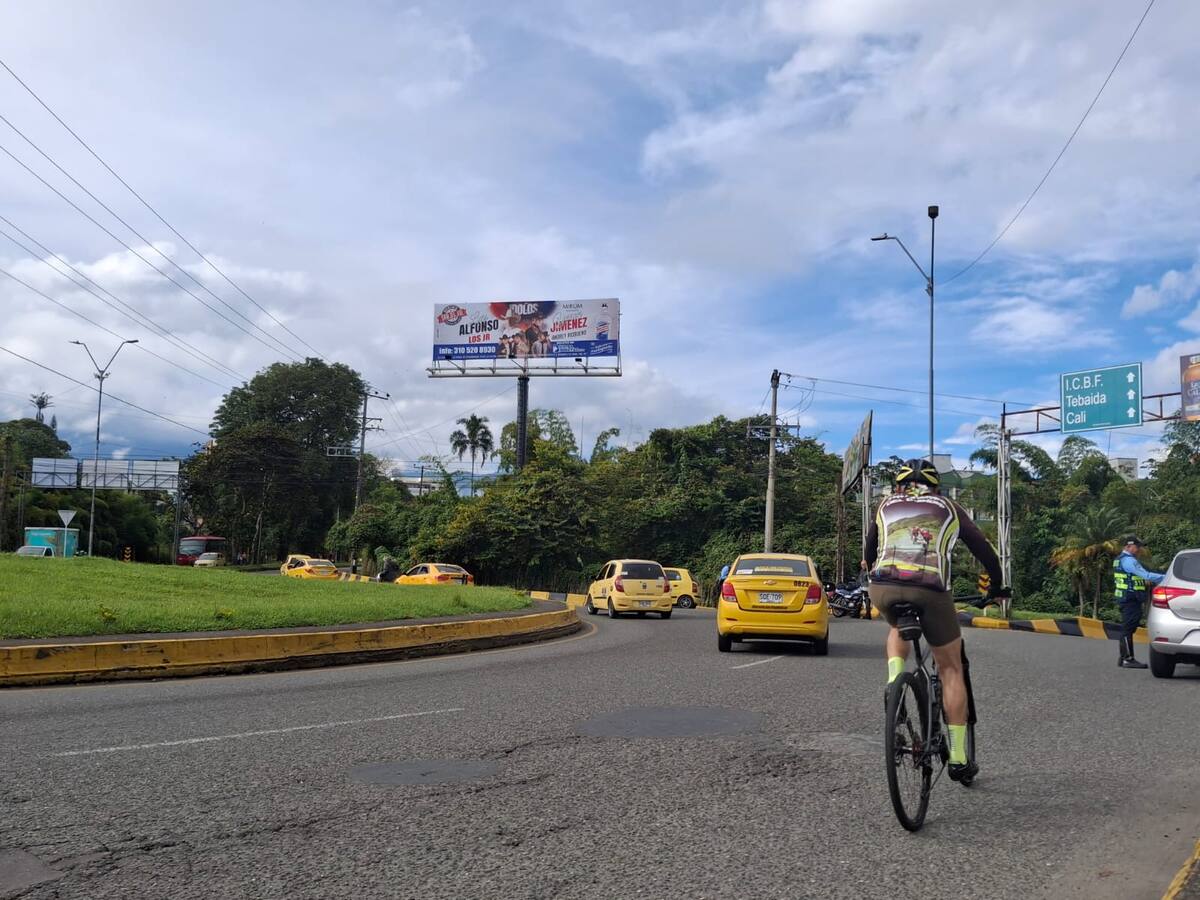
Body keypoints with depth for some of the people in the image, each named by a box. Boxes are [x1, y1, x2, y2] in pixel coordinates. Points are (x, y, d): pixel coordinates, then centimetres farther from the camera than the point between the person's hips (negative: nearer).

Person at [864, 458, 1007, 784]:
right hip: (930, 590, -1)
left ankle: (894, 682, 11)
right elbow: (982, 548, 27)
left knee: (898, 628, 37)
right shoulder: (948, 507, 23)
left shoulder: (886, 505, 26)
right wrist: (997, 585, 42)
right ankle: (958, 758, 15)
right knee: (951, 669, 16)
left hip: (883, 589, 2)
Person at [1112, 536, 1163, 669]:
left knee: (1127, 629, 12)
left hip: (1125, 600, 10)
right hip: (1130, 600, -10)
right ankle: (1128, 659, -7)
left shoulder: (1120, 560, 19)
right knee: (1128, 629, -8)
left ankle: (1124, 658, 16)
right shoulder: (1128, 560, -15)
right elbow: (1146, 576, -22)